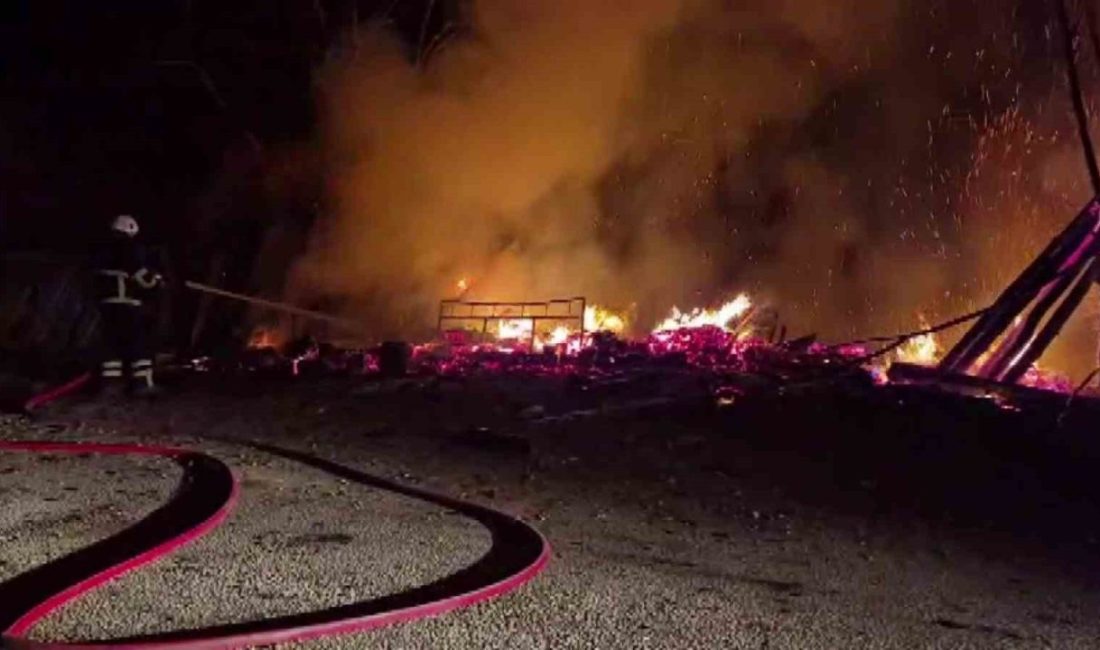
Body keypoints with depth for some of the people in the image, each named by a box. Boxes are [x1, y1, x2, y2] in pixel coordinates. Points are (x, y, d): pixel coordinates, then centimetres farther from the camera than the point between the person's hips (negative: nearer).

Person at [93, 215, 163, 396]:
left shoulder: (103, 251, 14)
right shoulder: (133, 249, -7)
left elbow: (99, 278, 21)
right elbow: (142, 276, -11)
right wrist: (156, 280, 6)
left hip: (107, 302, 6)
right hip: (128, 303, -6)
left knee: (111, 341, 10)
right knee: (138, 342, -3)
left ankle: (110, 381, 8)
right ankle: (142, 381, -8)